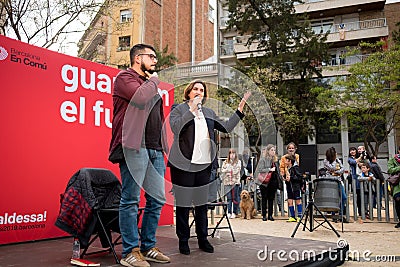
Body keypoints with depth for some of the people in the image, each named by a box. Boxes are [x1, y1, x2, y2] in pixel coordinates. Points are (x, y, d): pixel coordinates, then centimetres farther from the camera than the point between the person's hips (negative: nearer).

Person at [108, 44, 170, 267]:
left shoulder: (152, 85, 27)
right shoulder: (125, 78, 3)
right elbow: (141, 97, -17)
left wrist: (164, 146, 17)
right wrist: (153, 81, 2)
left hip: (155, 150, 8)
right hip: (134, 147, -8)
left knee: (157, 199, 7)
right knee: (131, 200, -6)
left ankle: (148, 247, 17)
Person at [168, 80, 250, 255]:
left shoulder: (209, 113, 19)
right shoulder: (179, 109, 4)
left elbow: (226, 127, 14)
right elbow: (175, 127, -15)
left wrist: (240, 109, 10)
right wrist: (191, 109, -17)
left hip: (204, 164, 5)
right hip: (183, 164, -4)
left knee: (202, 203, 9)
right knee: (183, 203, 0)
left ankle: (203, 239, 21)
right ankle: (183, 241, 13)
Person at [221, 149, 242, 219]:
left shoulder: (238, 162, 6)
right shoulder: (225, 162, 12)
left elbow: (237, 171, -4)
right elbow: (222, 170, 4)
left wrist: (228, 170, -3)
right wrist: (228, 170, -9)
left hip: (235, 182, -1)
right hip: (227, 182, 1)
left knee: (235, 198, 1)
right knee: (228, 198, 1)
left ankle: (235, 213, 9)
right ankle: (229, 212, 6)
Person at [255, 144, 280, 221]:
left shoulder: (275, 159, 12)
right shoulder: (263, 159, -6)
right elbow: (260, 170, -15)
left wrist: (279, 177, 9)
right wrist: (270, 169, -18)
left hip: (273, 181, 5)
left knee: (271, 198, 9)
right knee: (264, 198, 4)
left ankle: (270, 215, 16)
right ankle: (264, 215, 10)